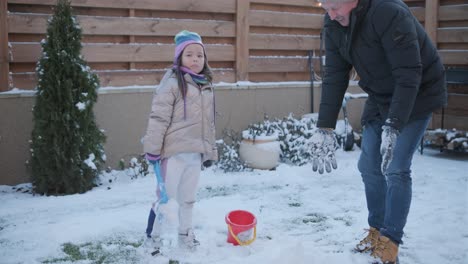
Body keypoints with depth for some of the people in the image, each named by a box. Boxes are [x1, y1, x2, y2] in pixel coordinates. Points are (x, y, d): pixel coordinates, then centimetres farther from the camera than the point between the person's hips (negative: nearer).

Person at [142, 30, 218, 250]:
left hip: (196, 152, 7)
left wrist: (210, 147, 21)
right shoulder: (172, 83, -11)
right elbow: (158, 118, -14)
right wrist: (152, 149, -16)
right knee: (167, 196, 0)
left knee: (188, 197, 17)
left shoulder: (206, 86, 13)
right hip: (174, 151, -7)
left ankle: (185, 234, 30)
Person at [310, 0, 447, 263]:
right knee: (369, 166, 6)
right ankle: (376, 232, 21)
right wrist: (325, 128, -15)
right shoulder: (333, 23, -9)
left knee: (396, 169, -12)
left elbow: (409, 75, -32)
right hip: (379, 97, 7)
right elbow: (334, 77, -9)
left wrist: (393, 127, -38)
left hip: (417, 95, -7)